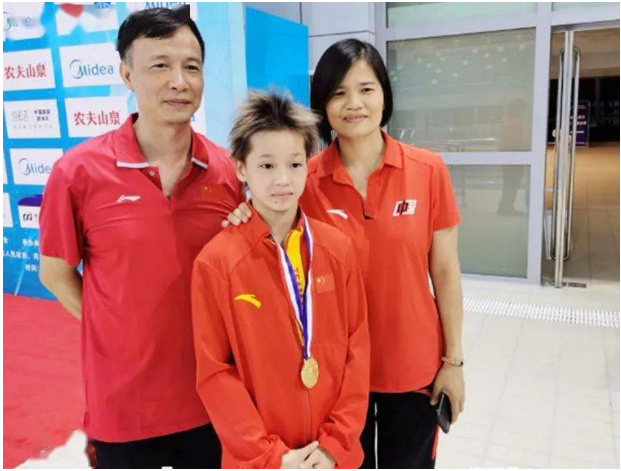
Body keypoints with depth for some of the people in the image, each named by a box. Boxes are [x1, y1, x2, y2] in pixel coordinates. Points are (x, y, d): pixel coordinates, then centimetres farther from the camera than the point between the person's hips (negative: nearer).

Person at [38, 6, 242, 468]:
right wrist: (123, 334, -3)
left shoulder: (229, 171, -6)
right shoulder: (78, 171, -12)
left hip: (214, 398, 2)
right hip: (123, 402, -1)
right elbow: (56, 272, 1)